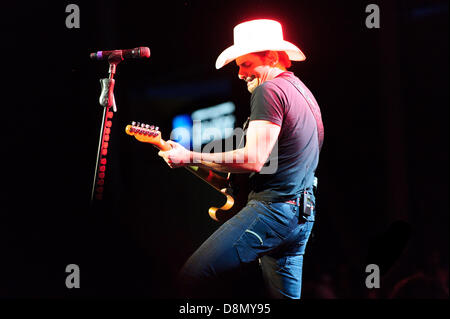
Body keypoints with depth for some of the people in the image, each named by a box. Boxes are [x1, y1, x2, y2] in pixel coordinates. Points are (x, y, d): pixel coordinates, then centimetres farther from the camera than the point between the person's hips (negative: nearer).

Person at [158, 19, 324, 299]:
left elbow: (253, 160, -20)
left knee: (190, 277, -14)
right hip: (302, 214, 10)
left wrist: (190, 158, -16)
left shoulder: (269, 89, -11)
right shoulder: (303, 92, 20)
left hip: (272, 208, -10)